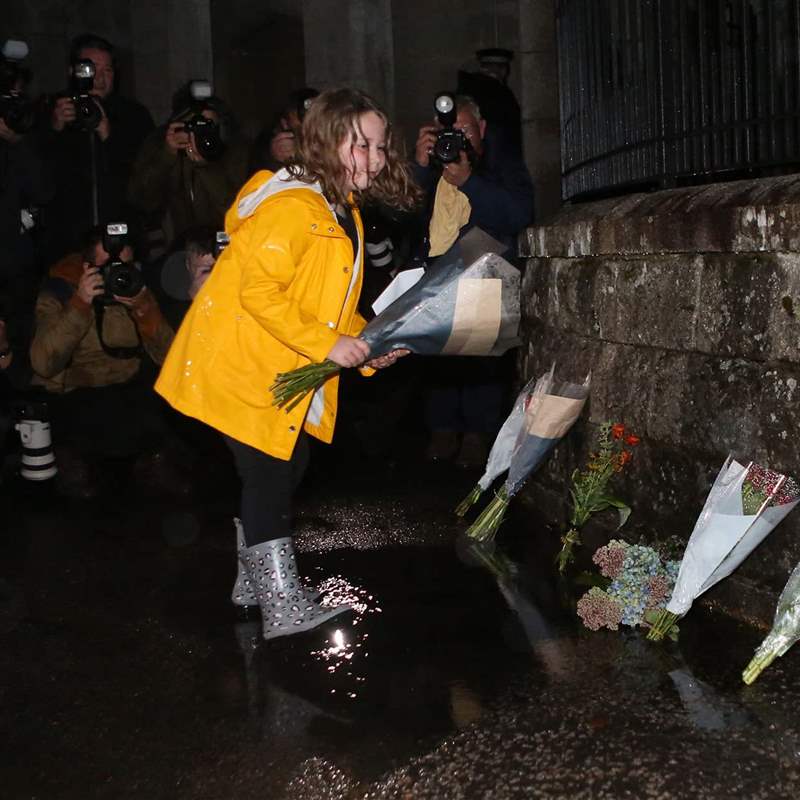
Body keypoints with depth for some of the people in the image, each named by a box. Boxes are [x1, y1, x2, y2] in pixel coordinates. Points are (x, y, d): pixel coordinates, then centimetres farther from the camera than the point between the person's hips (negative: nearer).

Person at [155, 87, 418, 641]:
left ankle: (257, 580, 30)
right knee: (270, 477, -7)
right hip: (242, 367, -10)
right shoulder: (293, 206, -21)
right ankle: (284, 606, -1)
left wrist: (369, 342, 1)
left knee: (282, 472, 15)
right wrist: (328, 344, -27)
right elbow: (259, 292, -27)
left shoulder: (342, 211, 12)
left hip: (286, 372, 10)